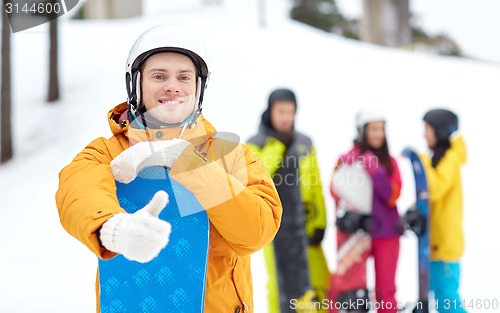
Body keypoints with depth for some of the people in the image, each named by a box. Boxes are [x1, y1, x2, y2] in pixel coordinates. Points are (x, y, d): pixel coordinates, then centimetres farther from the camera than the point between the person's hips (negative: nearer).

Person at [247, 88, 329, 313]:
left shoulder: (305, 143, 10)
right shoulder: (255, 145, 1)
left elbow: (316, 187, 9)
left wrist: (319, 223, 2)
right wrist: (275, 147, -17)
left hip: (303, 224, 3)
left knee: (320, 279, -3)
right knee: (281, 281, 0)